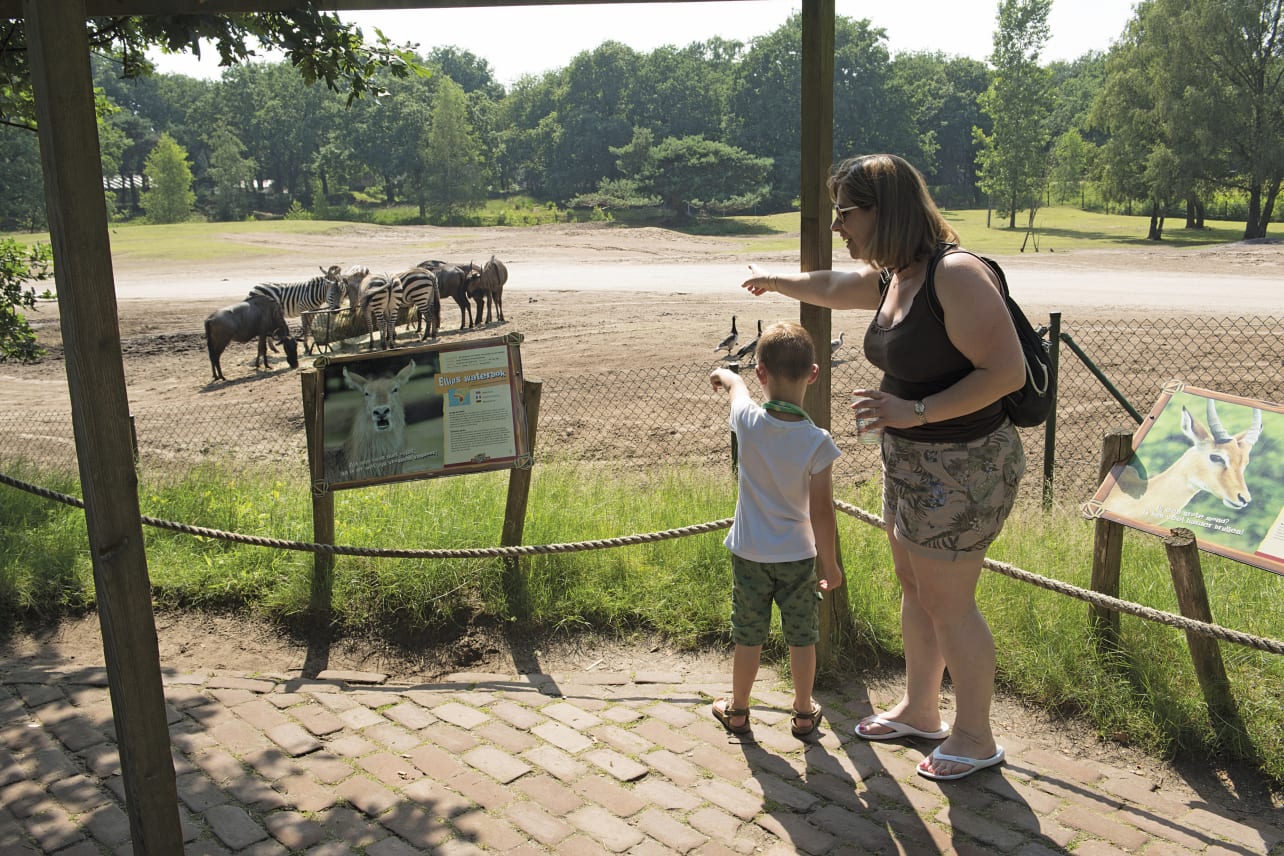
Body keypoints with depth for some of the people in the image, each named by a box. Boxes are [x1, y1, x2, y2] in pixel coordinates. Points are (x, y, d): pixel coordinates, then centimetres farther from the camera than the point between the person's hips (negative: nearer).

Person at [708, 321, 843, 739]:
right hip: (798, 555, -1)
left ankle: (737, 711, 32)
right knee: (802, 638, 16)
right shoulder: (817, 442, -20)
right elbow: (821, 514, -15)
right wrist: (830, 564, -1)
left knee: (748, 637, 16)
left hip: (749, 552, 1)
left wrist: (723, 374, 34)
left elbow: (736, 384, 11)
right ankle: (804, 712, 32)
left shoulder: (747, 422, -16)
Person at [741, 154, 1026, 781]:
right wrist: (774, 281, 43)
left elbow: (1007, 371, -26)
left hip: (963, 467, -9)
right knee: (914, 588, 20)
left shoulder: (954, 276, -24)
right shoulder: (890, 277, 5)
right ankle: (919, 711, 39)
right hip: (911, 459, 9)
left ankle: (975, 738, 24)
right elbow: (828, 288, 26)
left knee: (947, 604, 4)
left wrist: (916, 411, -27)